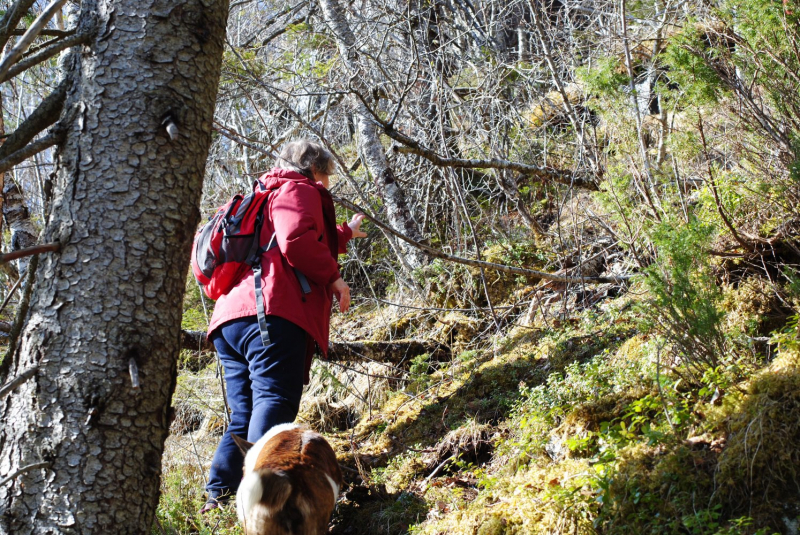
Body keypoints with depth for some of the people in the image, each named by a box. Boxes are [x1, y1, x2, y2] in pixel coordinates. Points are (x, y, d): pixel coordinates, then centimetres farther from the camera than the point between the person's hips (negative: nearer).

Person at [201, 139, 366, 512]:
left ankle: (218, 496, -1)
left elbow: (314, 243, 52)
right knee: (275, 402, -19)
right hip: (274, 316, -9)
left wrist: (346, 233, 65)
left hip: (230, 317, 9)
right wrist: (334, 277, -4)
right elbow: (297, 241, -15)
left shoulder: (266, 197, 36)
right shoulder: (299, 190, 7)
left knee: (243, 416, 10)